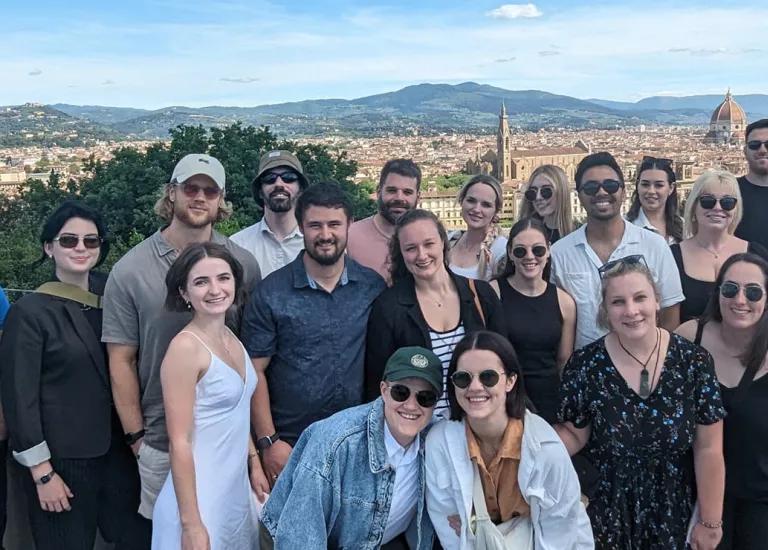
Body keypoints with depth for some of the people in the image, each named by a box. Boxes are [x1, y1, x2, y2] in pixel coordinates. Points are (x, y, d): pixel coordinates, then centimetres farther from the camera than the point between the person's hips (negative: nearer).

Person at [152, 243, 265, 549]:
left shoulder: (231, 339, 4)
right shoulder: (185, 347, -19)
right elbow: (179, 443, -19)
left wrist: (254, 464, 14)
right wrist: (191, 524, -19)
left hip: (236, 487, 7)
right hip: (201, 495, -7)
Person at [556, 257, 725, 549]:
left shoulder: (694, 361, -13)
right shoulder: (585, 365, -14)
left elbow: (708, 449, -7)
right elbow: (574, 434, -3)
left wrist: (710, 522, -3)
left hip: (674, 513, 1)